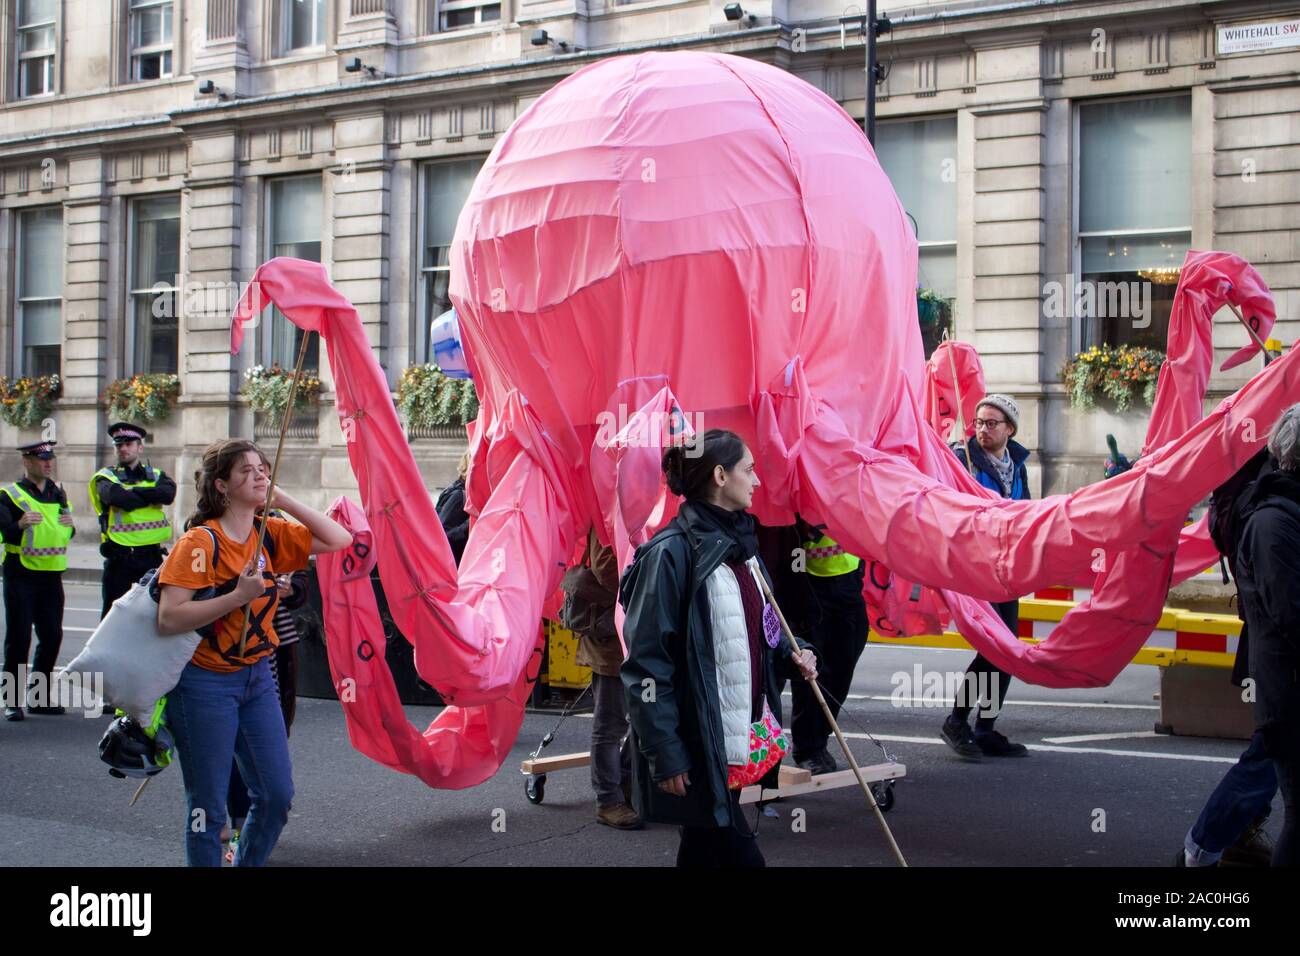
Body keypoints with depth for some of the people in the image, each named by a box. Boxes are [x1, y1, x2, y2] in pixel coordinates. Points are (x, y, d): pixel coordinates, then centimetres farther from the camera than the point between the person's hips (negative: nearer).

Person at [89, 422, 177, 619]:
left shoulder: (155, 475, 11)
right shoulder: (107, 477, 2)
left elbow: (169, 492, -12)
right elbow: (117, 498, -20)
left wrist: (131, 491, -14)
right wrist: (152, 497, -9)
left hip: (151, 554, 3)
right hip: (119, 556, -3)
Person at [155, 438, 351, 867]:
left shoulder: (271, 534, 3)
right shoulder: (200, 543, -16)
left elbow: (339, 540, 0)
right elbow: (168, 618, -23)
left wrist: (285, 500, -6)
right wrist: (238, 596, -28)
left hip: (257, 677, 7)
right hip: (206, 683, -6)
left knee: (276, 795, 9)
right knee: (209, 807, 0)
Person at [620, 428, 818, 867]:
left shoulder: (739, 544, 12)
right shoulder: (671, 553, -16)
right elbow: (647, 664, -17)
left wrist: (793, 654, 3)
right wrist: (665, 755, -19)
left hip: (737, 739, 9)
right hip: (696, 748, -9)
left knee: (704, 851, 16)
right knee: (739, 855, -7)